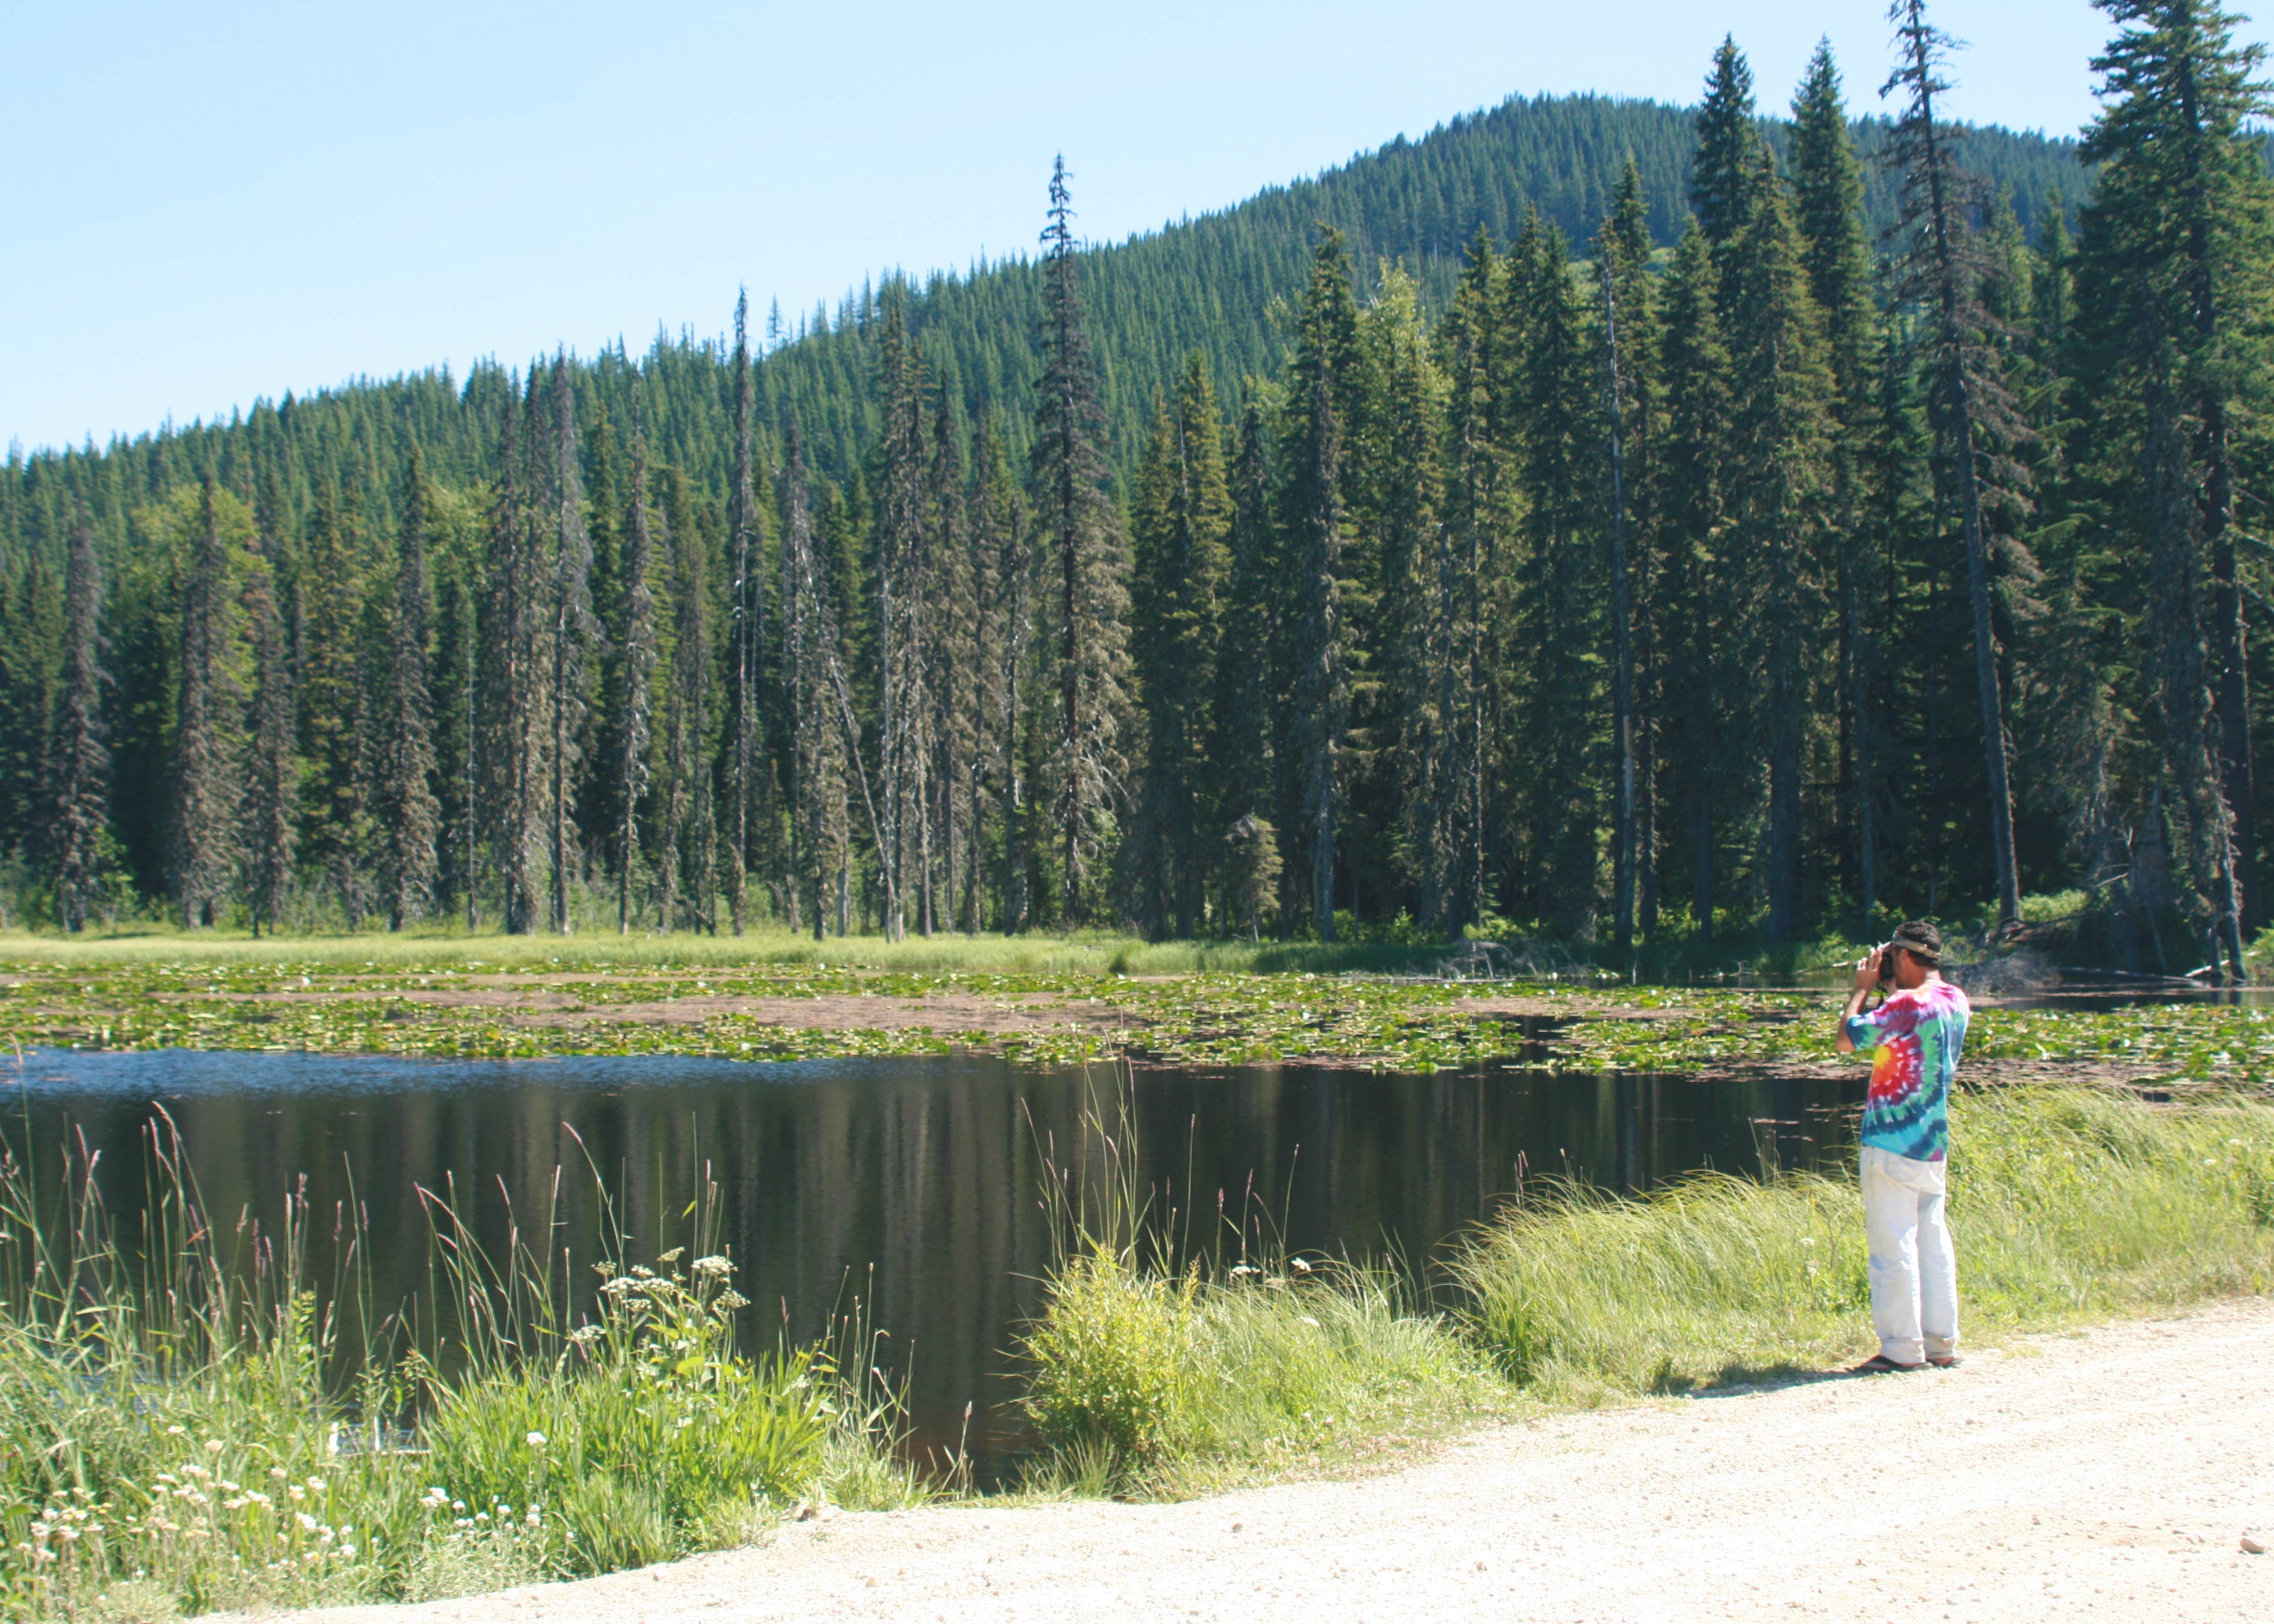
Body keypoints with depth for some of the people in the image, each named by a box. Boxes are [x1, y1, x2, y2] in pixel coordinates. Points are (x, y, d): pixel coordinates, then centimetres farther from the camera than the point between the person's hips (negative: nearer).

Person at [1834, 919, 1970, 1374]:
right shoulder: (1956, 1001, 7)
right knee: (1933, 1238, 13)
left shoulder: (1908, 1004, -19)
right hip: (1935, 1143, 8)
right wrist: (1889, 989, 14)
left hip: (1892, 1144, -8)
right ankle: (1942, 1343, 15)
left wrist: (1863, 988, -5)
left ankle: (1901, 1349, -1)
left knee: (1892, 1243, -3)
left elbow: (1848, 1039, -17)